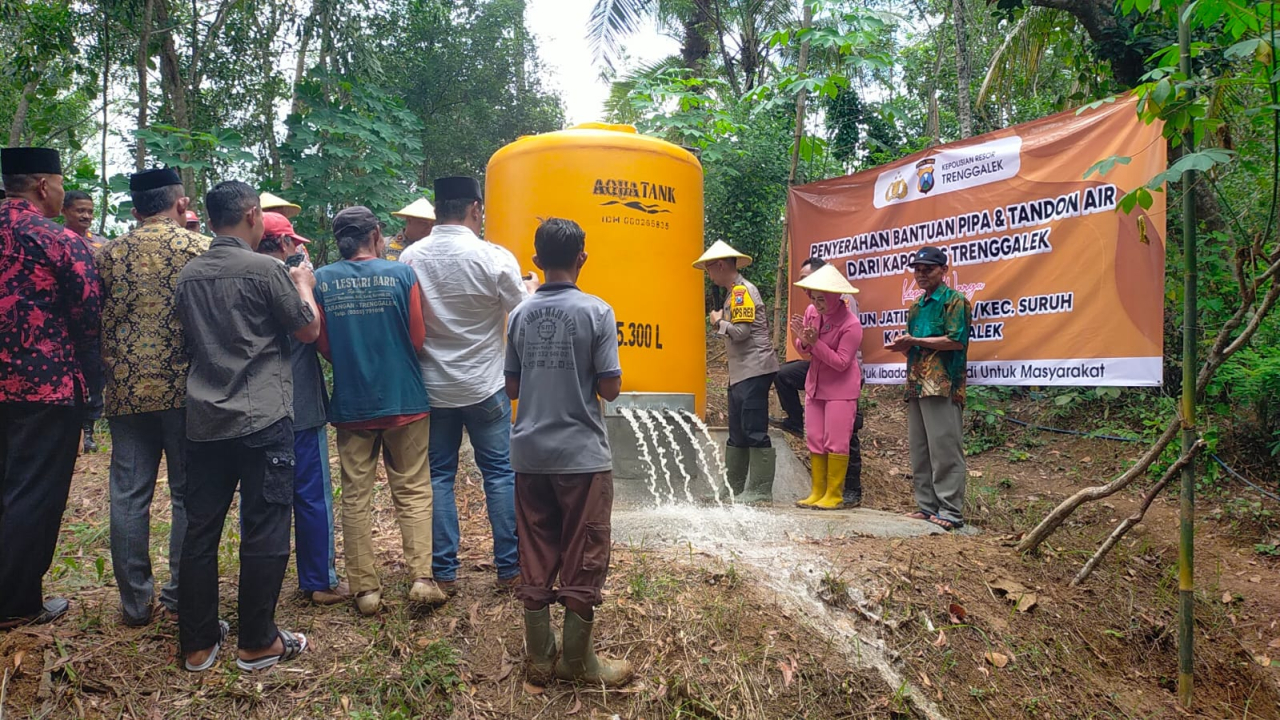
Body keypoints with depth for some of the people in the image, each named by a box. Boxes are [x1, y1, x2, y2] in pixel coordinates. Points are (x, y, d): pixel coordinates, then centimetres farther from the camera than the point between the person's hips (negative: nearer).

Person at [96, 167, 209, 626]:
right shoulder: (202, 249, -3)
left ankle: (135, 602, 16)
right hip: (185, 390, -3)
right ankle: (181, 596, 12)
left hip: (126, 392, 3)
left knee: (129, 496, 9)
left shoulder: (108, 255, 7)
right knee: (188, 494, 7)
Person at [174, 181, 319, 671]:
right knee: (264, 532, 2)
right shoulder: (265, 270, -10)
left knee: (200, 529, 10)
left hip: (204, 421, 6)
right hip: (263, 419, -6)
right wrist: (303, 286, 13)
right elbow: (309, 331, -4)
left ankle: (198, 643, 19)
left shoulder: (189, 275, 9)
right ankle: (258, 643, 10)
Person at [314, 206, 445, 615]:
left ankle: (365, 588, 14)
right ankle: (422, 577, 3)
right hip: (404, 401, -1)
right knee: (413, 491, 9)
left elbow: (323, 344, 1)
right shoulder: (401, 274, -7)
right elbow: (419, 338, -6)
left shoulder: (321, 281, -3)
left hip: (350, 405, 1)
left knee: (356, 496, 10)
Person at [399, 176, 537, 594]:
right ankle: (509, 568, 15)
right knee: (500, 472, 9)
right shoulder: (494, 257, -14)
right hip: (484, 386, -2)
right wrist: (531, 288, 17)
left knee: (438, 476, 12)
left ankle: (444, 572, 15)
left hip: (431, 387, 3)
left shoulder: (410, 258, -3)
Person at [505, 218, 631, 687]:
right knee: (583, 561, 7)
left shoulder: (520, 314, 3)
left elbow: (512, 388, 8)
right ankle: (577, 662, 18)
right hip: (583, 455, -4)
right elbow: (610, 388, -11)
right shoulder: (596, 312, -10)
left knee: (535, 561, 11)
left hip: (530, 454, 5)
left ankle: (540, 658, 21)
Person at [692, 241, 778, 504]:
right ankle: (734, 489, 21)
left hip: (754, 372, -11)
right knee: (737, 434, 14)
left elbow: (741, 331, -19)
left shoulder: (742, 290, -11)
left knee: (755, 432, -7)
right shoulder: (735, 292, 19)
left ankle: (760, 491, -1)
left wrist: (718, 322, -4)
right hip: (741, 373, 11)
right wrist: (721, 323, 7)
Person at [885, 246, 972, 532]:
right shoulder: (916, 308, 20)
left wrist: (915, 341, -13)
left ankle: (951, 511, -2)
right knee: (919, 451, 11)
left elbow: (956, 340, -14)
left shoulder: (954, 301, -3)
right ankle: (927, 506, 19)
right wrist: (903, 347, 2)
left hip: (943, 386, -9)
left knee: (944, 450, -7)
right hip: (916, 386, 9)